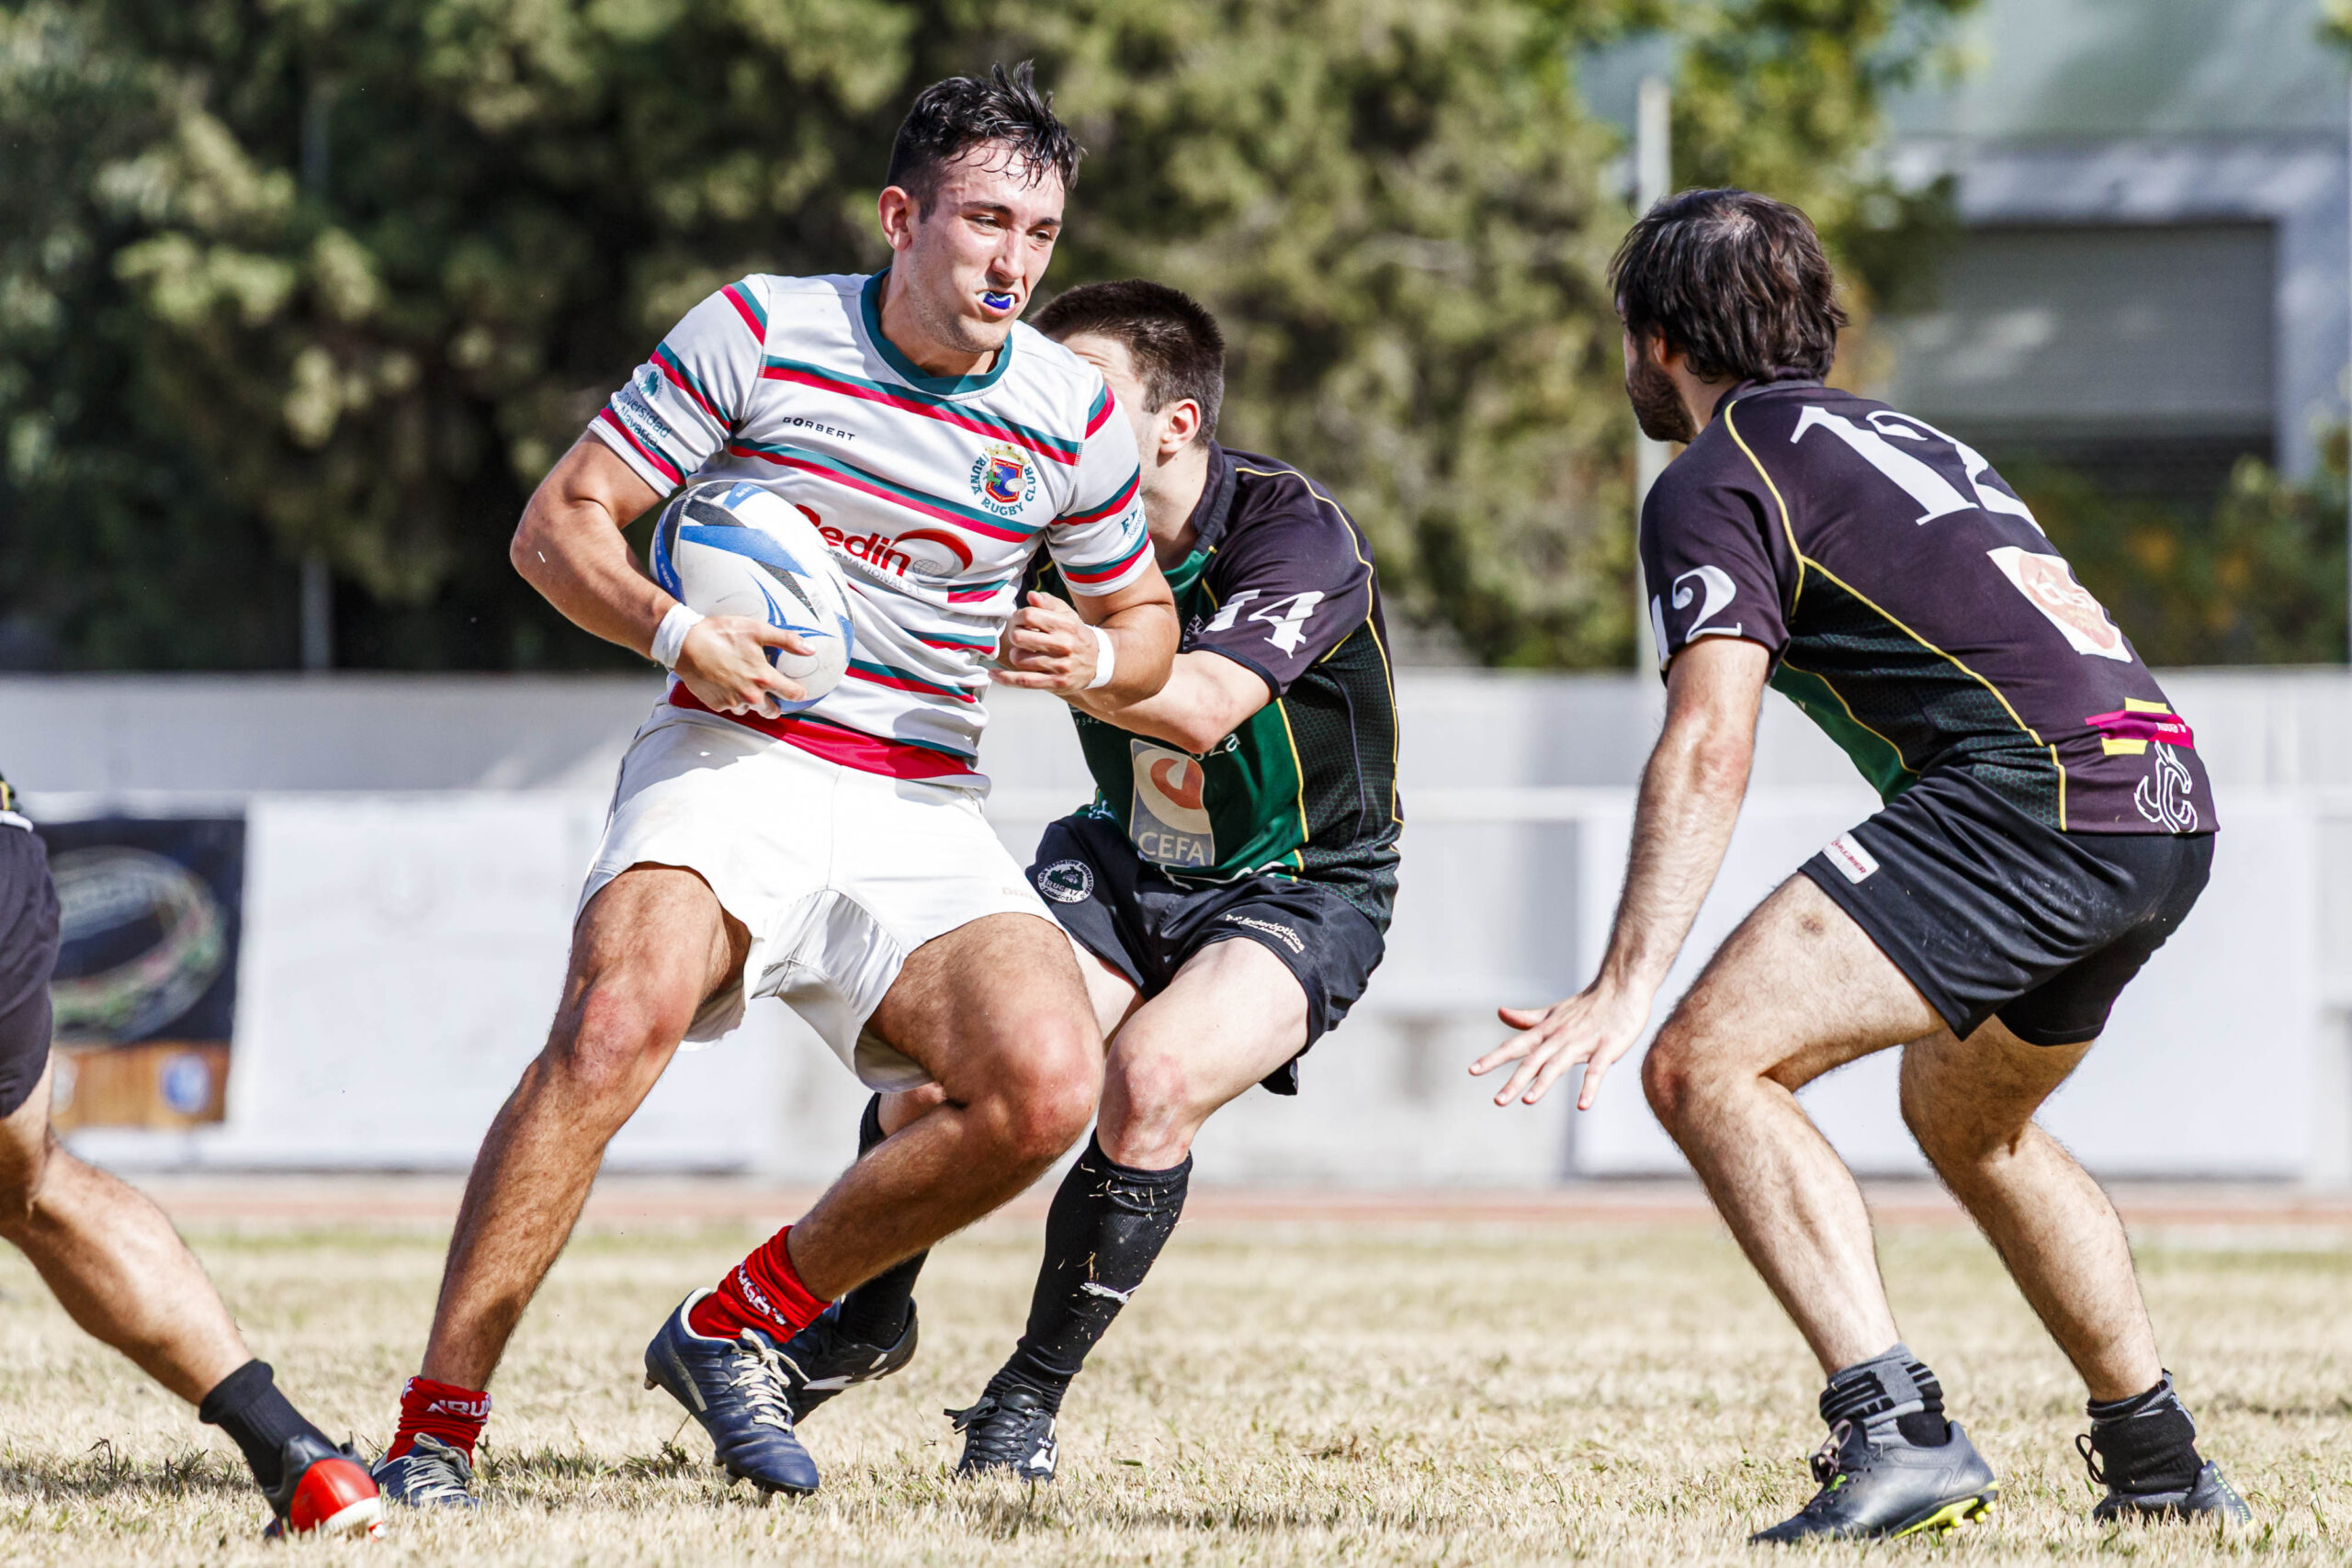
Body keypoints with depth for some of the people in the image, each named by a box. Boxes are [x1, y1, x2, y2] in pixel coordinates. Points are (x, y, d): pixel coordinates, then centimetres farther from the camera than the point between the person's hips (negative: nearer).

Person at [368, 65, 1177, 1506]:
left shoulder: (1074, 415, 6)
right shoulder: (757, 332, -2)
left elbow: (1144, 614, 20)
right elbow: (560, 525, 1)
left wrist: (1096, 657, -4)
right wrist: (673, 628, -18)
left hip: (924, 817, 3)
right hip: (733, 763, -3)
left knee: (1050, 1088, -22)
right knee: (622, 1018, -34)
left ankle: (738, 1328, 1)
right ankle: (437, 1431, -28)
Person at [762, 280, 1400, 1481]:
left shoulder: (1298, 532, -26)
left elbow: (1202, 706, -41)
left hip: (1299, 888, -4)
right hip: (1126, 863, 5)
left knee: (1152, 1078, -31)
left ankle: (1031, 1396, -11)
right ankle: (864, 1324, 16)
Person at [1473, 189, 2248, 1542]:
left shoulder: (1714, 479, 2)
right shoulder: (1898, 433, 29)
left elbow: (1709, 749, -10)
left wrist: (1626, 987, -14)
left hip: (2031, 793, -9)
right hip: (2170, 807, 9)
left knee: (1708, 1066, -10)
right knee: (1967, 1116, 30)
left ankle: (1896, 1430, -23)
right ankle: (2161, 1463, 33)